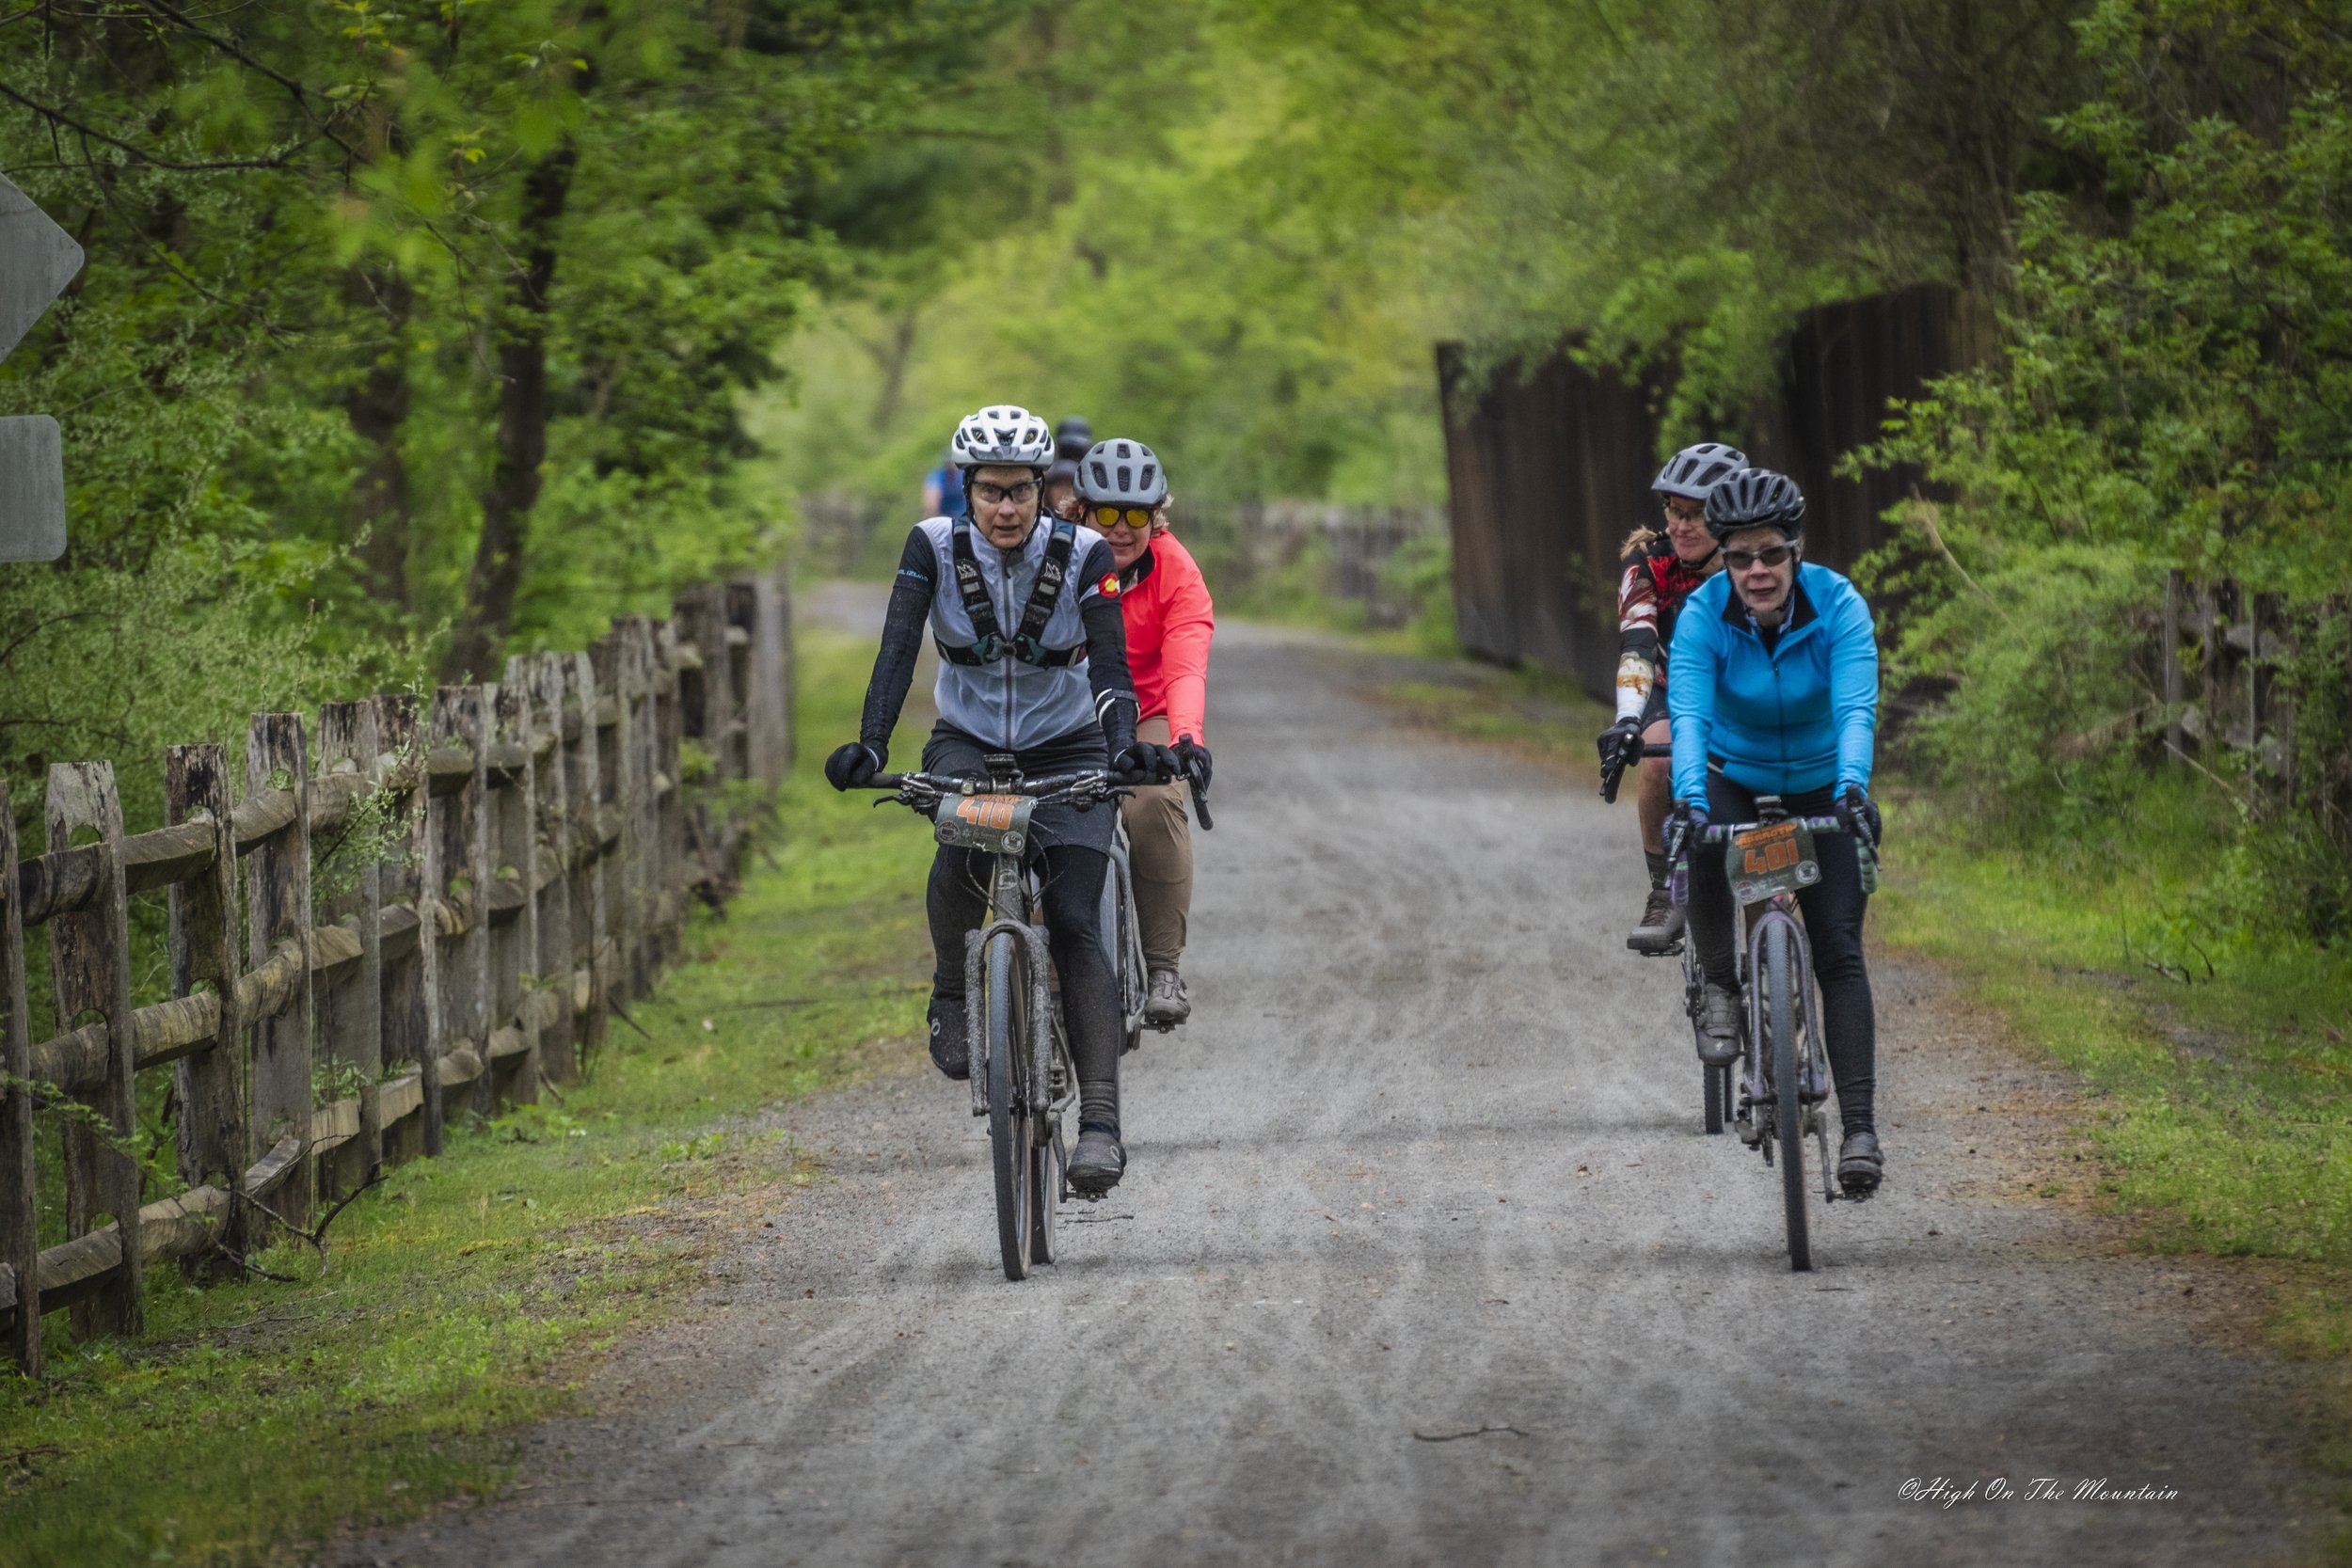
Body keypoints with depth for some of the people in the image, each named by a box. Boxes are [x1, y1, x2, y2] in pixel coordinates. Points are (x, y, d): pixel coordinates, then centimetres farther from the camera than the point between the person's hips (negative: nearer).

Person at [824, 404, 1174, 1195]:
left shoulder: (1083, 556, -14)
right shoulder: (935, 546, -12)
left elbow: (1110, 665, -22)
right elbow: (898, 650, -21)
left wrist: (1124, 744, -41)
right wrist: (870, 744, -36)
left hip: (1065, 752, 0)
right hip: (967, 744, 0)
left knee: (1075, 924, -17)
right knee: (963, 842, -35)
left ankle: (1100, 1121, -22)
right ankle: (951, 997, -9)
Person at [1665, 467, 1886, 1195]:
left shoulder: (1838, 606, -22)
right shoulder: (1704, 614, -20)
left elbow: (1856, 710, -33)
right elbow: (1688, 716, -31)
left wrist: (1853, 790, -51)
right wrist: (1689, 799, -49)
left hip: (1823, 789, 0)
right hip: (1735, 779, 0)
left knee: (1839, 950, -14)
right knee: (1700, 855, -34)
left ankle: (1859, 1128, -17)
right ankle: (1719, 986, -6)